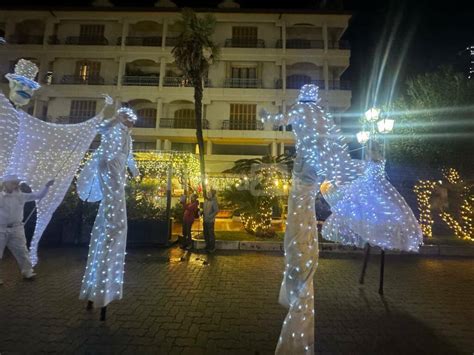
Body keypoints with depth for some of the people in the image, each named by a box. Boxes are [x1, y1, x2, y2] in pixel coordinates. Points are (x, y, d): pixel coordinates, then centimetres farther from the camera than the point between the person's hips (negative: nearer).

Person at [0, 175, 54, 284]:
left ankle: (27, 272, 19)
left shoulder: (21, 196, 3)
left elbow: (39, 195, 5)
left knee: (21, 251, 9)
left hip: (16, 228, 2)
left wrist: (47, 186, -6)